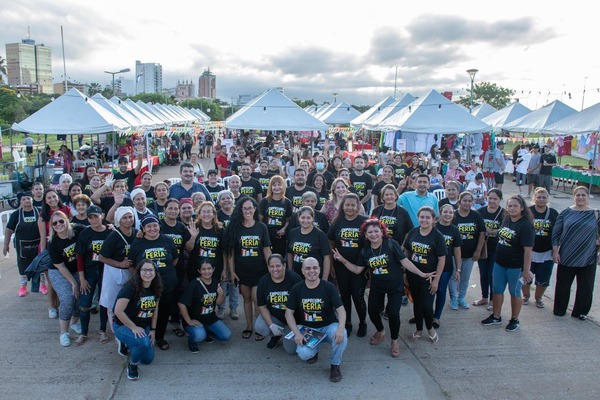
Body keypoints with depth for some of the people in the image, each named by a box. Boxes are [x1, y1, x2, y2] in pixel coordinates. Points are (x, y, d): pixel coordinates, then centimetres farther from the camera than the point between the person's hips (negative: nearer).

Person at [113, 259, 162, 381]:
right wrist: (134, 327, -22)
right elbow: (118, 311, -27)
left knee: (148, 359, 8)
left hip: (144, 327, 7)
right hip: (123, 326, -7)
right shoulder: (131, 287, -24)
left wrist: (153, 330, 3)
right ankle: (132, 365, -4)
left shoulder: (155, 288, -5)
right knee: (143, 342, -34)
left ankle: (129, 344, 34)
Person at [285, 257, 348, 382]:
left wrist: (340, 328, -35)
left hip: (328, 326, -1)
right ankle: (315, 349, 14)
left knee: (341, 337, -33)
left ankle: (335, 365, -2)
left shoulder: (329, 287, -10)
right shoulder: (296, 289, -5)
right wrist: (297, 333, -16)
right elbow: (289, 312, -2)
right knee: (304, 354, -27)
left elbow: (340, 309, -15)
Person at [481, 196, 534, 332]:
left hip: (515, 266, -6)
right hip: (499, 263, 7)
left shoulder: (526, 225, -19)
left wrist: (526, 270, -22)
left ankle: (515, 320, 28)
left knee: (514, 292, 11)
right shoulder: (506, 220, 2)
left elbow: (528, 249, -21)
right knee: (497, 290, 15)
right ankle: (496, 317, 31)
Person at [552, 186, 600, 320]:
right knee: (562, 285, 11)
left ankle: (580, 312, 28)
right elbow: (556, 233, 1)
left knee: (586, 288, 9)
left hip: (588, 259, 0)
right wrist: (555, 251, -3)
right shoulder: (565, 213, -1)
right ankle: (559, 310, 29)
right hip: (566, 257, 0)